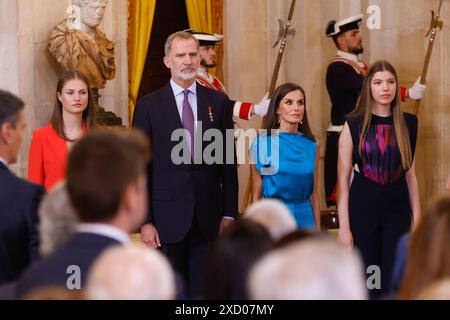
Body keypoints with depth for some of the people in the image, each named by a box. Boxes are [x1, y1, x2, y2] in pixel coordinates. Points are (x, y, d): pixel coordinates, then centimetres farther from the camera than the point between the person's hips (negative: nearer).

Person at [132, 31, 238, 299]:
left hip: (208, 216, 1)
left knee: (203, 290, 3)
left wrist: (229, 213, 3)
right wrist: (144, 221, -6)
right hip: (167, 216, -1)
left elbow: (228, 163, 7)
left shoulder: (218, 102, 6)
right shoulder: (149, 106, 1)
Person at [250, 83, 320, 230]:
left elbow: (313, 194, 9)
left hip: (304, 218, 3)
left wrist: (318, 230, 7)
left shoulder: (311, 145, 5)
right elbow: (256, 194, -3)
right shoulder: (261, 143, -4)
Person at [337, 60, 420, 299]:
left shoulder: (408, 123, 5)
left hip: (398, 209, 2)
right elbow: (343, 179, -5)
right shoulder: (354, 125, -4)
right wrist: (344, 227, -11)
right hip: (363, 207, -2)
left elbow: (410, 174, 10)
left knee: (393, 282, 3)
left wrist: (417, 218, 6)